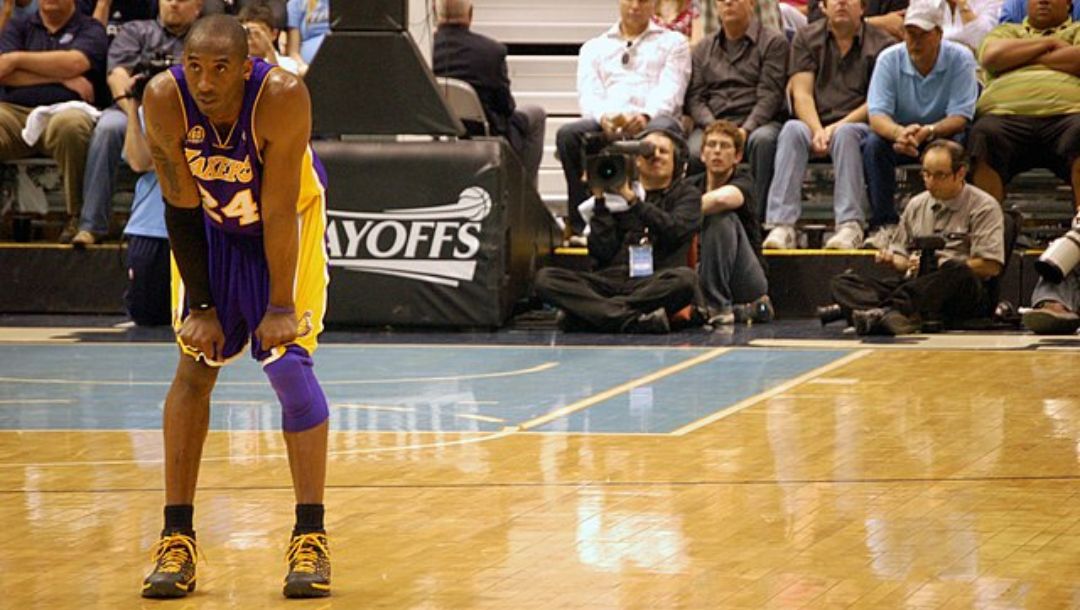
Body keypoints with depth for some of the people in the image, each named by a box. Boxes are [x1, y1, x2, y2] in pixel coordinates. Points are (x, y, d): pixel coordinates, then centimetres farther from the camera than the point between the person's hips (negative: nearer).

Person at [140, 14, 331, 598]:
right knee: (194, 365, -2)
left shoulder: (283, 96, -36)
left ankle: (310, 539, -4)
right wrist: (200, 306, -16)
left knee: (289, 363, -10)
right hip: (208, 226, 2)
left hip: (286, 221, -2)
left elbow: (279, 210, -28)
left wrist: (281, 306, -23)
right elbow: (181, 207, -18)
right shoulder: (164, 98, -29)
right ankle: (176, 539, 2)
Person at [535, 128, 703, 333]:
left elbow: (675, 230, -4)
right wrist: (599, 200, 4)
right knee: (546, 278, -22)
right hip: (612, 282, 2)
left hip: (657, 285, -2)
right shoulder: (615, 197, 19)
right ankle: (632, 320, -41)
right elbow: (601, 253, 7)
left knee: (685, 278, -37)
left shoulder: (686, 194, 18)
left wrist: (631, 198, -4)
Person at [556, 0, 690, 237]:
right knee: (568, 134, -31)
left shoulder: (673, 42, 21)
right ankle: (582, 223, -31)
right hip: (605, 124, 2)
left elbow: (670, 91, 3)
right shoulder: (594, 47, 26)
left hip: (652, 121, -2)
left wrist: (645, 115, -19)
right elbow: (588, 94, 9)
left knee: (663, 129, -39)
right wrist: (604, 117, -16)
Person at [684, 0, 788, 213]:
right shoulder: (703, 49, 23)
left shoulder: (773, 42, 10)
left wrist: (746, 130, -17)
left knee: (763, 139, -38)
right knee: (693, 152, -32)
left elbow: (770, 95, -1)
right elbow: (694, 97, 13)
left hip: (757, 123, -2)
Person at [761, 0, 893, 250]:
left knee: (845, 134, -36)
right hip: (815, 124, 2)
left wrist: (837, 127, -15)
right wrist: (818, 131, -16)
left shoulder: (880, 44, 5)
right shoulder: (807, 38, 13)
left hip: (858, 126, -2)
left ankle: (850, 226, -45)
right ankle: (782, 226, -43)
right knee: (792, 130, -31)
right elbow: (801, 93, 2)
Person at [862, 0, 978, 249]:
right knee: (873, 144, -30)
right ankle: (884, 225, -28)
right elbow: (877, 115, -21)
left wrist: (927, 132, -43)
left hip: (942, 133, -1)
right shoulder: (889, 59, -12)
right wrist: (899, 133, -45)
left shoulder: (960, 59, -16)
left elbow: (960, 118, -22)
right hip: (899, 130, 1)